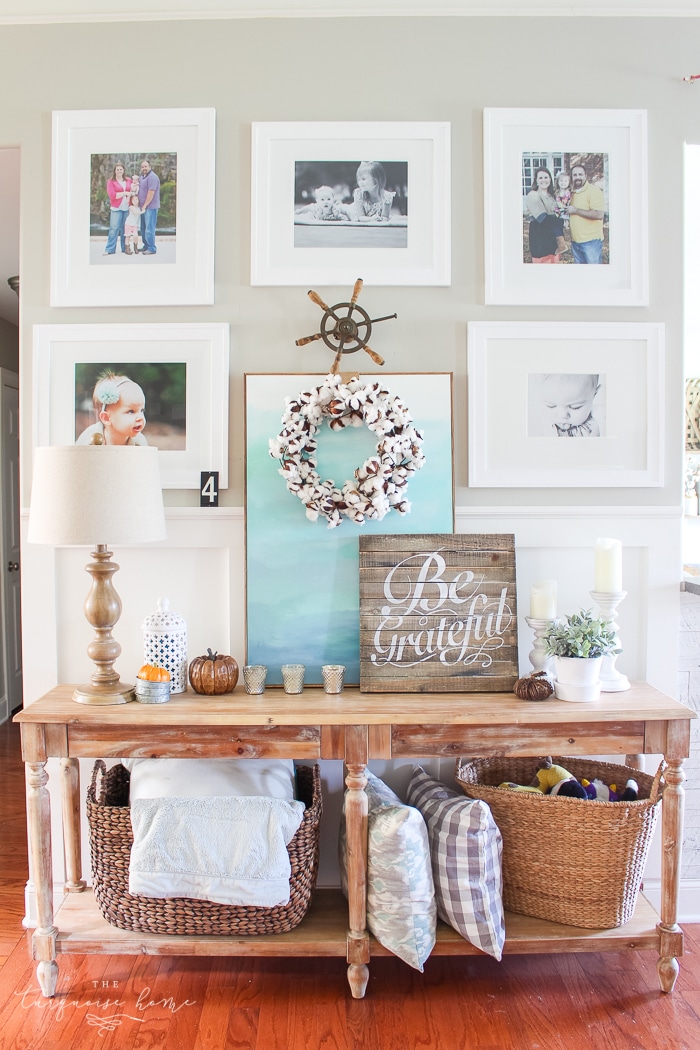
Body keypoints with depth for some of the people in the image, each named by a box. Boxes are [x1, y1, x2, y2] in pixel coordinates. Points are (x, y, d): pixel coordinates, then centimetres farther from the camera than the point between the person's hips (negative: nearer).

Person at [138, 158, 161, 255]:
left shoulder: (152, 177, -14)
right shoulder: (142, 176, 16)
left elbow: (151, 193, -20)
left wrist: (144, 206, -15)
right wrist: (142, 206, 11)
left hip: (150, 207, -10)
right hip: (143, 207, 10)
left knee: (149, 228, -9)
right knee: (143, 228, 15)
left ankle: (151, 249, -4)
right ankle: (146, 246, 25)